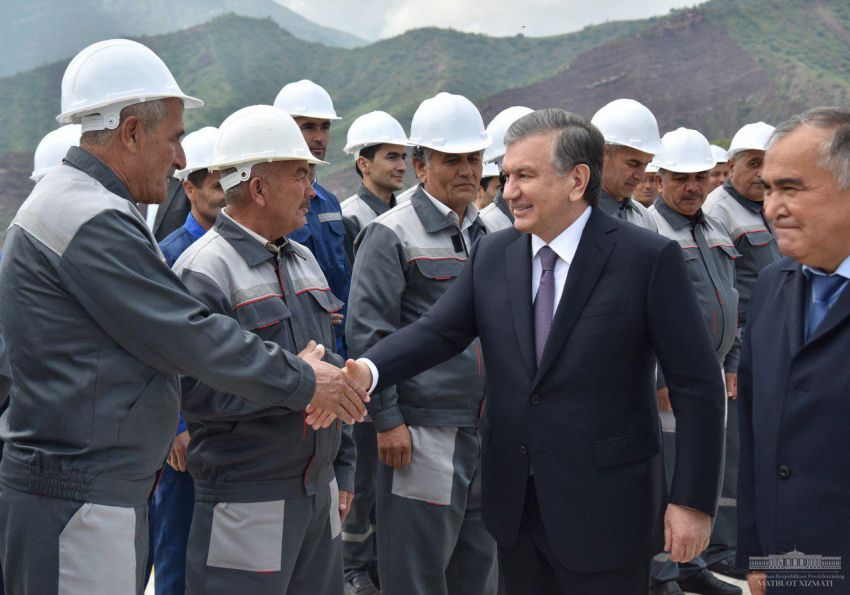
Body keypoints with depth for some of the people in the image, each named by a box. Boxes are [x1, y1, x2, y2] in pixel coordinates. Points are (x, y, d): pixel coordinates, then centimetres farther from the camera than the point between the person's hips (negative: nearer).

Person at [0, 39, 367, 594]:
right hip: (79, 500, -10)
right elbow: (189, 336, -18)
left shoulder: (67, 203, 16)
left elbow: (162, 326, 18)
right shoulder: (93, 221, -19)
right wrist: (305, 382, -7)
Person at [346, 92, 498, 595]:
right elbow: (368, 332, -11)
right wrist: (388, 420, -16)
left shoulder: (489, 234, 14)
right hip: (426, 431, -6)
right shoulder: (392, 235, -7)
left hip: (489, 428, 7)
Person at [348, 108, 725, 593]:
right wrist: (368, 370, -22)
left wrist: (693, 501, -11)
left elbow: (698, 386, -10)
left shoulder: (649, 258, -11)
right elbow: (439, 331, -2)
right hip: (515, 504, 5)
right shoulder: (493, 254, 4)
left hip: (604, 507, -4)